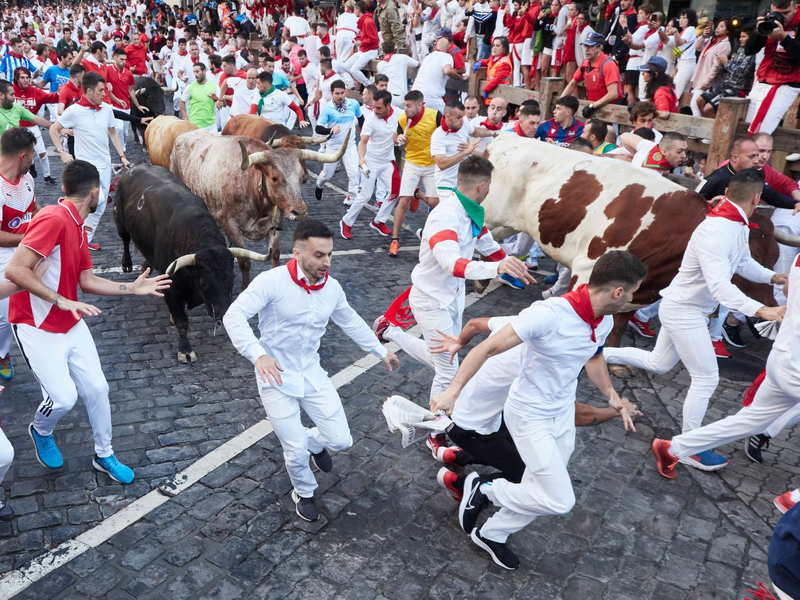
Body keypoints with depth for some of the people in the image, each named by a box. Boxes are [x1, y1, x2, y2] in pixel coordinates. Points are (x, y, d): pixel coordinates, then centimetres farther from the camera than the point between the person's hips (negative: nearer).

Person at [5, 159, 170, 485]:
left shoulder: (77, 226, 6)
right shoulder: (53, 219, -24)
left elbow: (87, 281, 10)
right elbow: (14, 270, -28)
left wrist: (132, 288, 9)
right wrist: (62, 302, -29)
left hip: (72, 324, 8)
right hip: (38, 329, -8)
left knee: (97, 388, 8)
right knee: (64, 397, -8)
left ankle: (104, 455, 26)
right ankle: (40, 432, 28)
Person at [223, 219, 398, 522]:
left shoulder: (332, 287, -3)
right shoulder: (273, 281, -21)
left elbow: (351, 322, 15)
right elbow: (234, 316, -29)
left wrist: (381, 351, 21)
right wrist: (258, 354, -44)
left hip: (311, 374, 5)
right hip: (276, 378, -4)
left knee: (341, 440, 1)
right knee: (297, 452, -2)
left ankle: (313, 441, 38)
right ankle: (303, 493, 32)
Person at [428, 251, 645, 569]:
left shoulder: (604, 322, -5)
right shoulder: (549, 314, -31)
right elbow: (488, 348, -29)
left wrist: (612, 396, 10)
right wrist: (453, 391, -32)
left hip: (563, 413, 8)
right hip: (529, 416, -8)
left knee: (540, 492, 17)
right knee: (560, 500, -9)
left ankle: (492, 534, 40)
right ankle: (484, 489, 12)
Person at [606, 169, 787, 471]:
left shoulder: (740, 226, 1)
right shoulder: (715, 232, -30)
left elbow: (744, 263, 16)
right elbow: (719, 285, -38)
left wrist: (774, 277, 2)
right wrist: (761, 310, -45)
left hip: (687, 309, 10)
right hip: (683, 312, -10)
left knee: (658, 364, 25)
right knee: (706, 379, 0)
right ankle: (690, 449, 14)